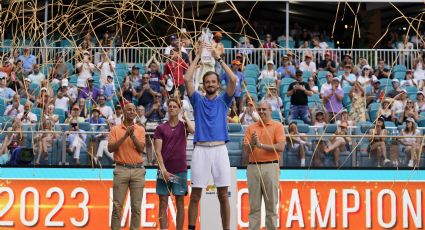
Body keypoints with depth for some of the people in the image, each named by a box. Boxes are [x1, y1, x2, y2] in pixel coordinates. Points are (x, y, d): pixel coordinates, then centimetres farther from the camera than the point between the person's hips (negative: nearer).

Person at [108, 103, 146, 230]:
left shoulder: (140, 129, 9)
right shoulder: (115, 129, 6)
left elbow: (141, 148, -2)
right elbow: (110, 148, -5)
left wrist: (132, 135, -16)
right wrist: (125, 136, -12)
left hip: (138, 170, 1)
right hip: (121, 169, -1)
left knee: (136, 206, 1)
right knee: (117, 205, -1)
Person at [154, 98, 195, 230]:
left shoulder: (184, 126, 6)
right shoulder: (160, 128, 6)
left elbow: (193, 130, -19)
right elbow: (158, 151, 0)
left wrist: (185, 117, -5)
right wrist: (163, 169, -10)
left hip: (180, 171, 0)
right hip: (164, 171, 0)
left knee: (180, 204, 3)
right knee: (163, 204, 0)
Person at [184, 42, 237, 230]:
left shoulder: (223, 100, 12)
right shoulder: (198, 100, 12)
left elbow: (234, 79, -2)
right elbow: (187, 79, -1)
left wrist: (219, 59, 4)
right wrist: (197, 57, 5)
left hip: (220, 149, 0)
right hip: (200, 150, 0)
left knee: (223, 195, 3)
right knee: (195, 194, 2)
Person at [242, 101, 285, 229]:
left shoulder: (277, 126, 4)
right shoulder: (251, 128, 13)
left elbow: (280, 147, -9)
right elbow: (246, 152, 8)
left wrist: (261, 144, -12)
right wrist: (252, 143, -11)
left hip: (270, 167, -3)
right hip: (253, 167, 3)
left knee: (271, 204, 0)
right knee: (254, 205, 3)